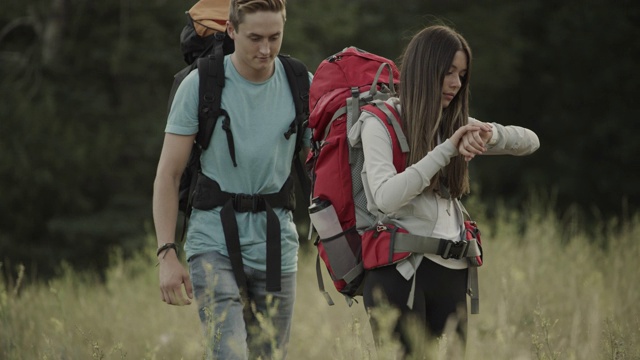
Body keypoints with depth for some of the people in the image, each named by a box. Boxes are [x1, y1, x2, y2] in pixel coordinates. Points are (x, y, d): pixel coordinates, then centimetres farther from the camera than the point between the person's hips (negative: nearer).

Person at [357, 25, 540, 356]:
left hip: (451, 272, 6)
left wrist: (489, 134, -8)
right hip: (400, 270, -6)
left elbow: (530, 142, 13)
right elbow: (386, 197, -19)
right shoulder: (380, 123, -4)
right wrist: (446, 150, -20)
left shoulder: (454, 124, 15)